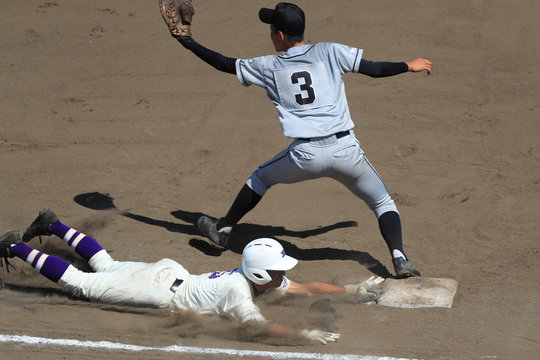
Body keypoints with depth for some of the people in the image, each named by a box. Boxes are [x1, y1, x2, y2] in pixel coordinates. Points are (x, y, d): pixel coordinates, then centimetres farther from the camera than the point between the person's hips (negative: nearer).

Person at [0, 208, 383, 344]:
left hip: (171, 274, 8)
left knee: (104, 265, 28)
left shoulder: (267, 281, -8)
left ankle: (53, 225, 39)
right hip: (160, 291, -8)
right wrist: (304, 334, -52)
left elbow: (307, 288, -3)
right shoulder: (238, 291, -33)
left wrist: (354, 290, -12)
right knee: (80, 283, 2)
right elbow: (259, 324, -45)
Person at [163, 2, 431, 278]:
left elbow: (223, 64, 19)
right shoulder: (329, 52, 8)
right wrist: (409, 66, 24)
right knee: (382, 203, 16)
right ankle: (400, 259, -6)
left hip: (305, 155, 0)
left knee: (261, 178, 30)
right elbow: (374, 69, 8)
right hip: (345, 151, 0)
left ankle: (222, 231, 38)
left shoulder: (268, 67, 10)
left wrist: (187, 42, 30)